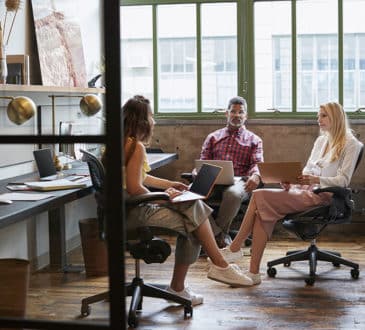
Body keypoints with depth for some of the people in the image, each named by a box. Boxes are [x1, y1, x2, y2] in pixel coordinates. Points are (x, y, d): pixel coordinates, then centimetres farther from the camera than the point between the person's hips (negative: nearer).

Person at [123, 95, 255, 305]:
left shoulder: (124, 142, 14)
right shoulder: (136, 146, -17)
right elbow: (134, 189, -23)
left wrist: (168, 184, 18)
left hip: (129, 207, 10)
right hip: (132, 213, -10)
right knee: (191, 223, -7)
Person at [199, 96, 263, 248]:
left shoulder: (253, 140, 20)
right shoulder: (213, 137, 26)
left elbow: (257, 163, 5)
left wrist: (256, 176, -20)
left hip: (239, 181, -2)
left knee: (233, 194, -41)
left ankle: (216, 233, -16)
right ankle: (220, 235, -24)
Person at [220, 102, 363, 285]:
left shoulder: (350, 144, 1)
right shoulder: (320, 140, 25)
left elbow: (342, 180, -8)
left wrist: (316, 180, -24)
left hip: (322, 195, -7)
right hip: (303, 190, 7)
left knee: (260, 197, -23)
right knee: (263, 211, -22)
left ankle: (234, 248, -15)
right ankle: (253, 272, -26)